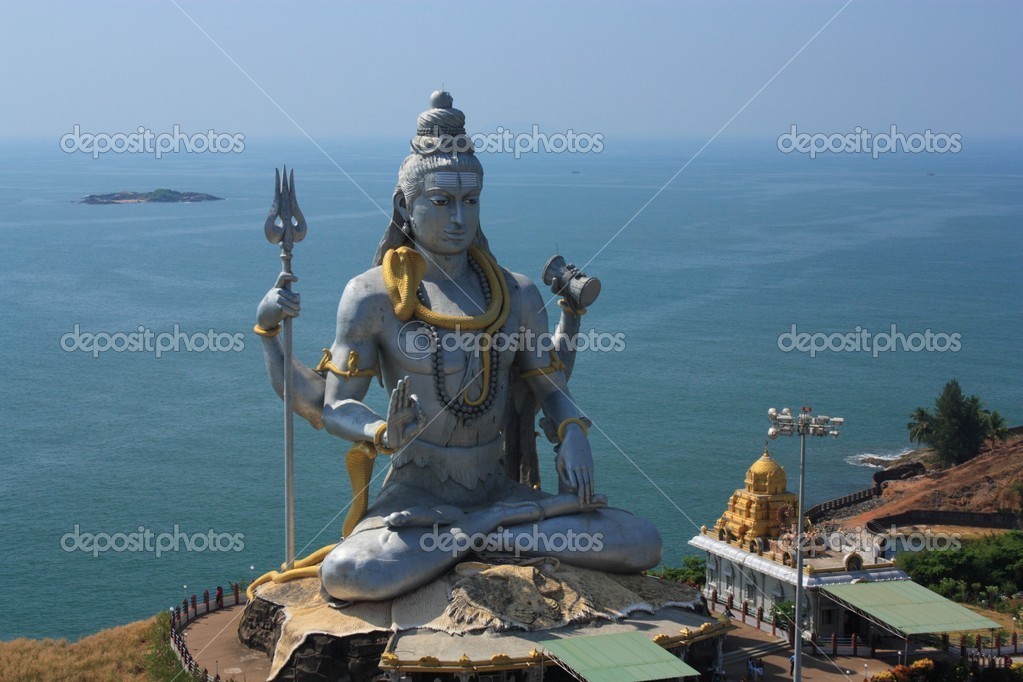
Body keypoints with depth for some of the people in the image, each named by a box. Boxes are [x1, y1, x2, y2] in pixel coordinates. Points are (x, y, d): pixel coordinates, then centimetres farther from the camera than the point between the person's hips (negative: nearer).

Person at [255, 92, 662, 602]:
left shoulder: (517, 294, 7)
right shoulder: (374, 297, -3)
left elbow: (550, 387, 13)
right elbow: (333, 406, -3)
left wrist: (572, 432, -9)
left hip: (500, 492, 3)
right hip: (417, 498, -3)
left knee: (642, 544, -14)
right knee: (347, 575, -37)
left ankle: (487, 536, -6)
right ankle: (500, 535, -13)